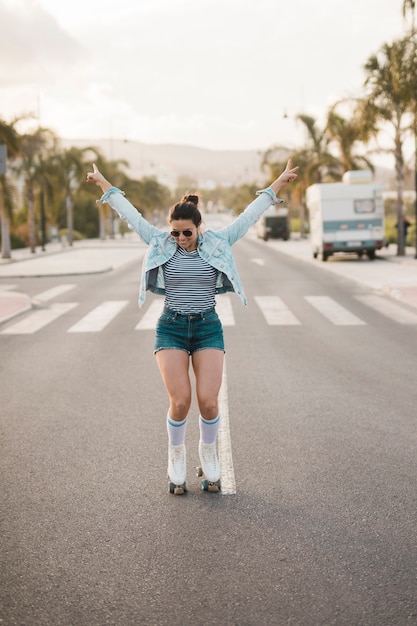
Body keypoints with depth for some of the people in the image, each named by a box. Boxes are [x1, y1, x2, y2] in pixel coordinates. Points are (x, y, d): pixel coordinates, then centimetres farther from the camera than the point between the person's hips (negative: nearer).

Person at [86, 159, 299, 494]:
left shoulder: (218, 242, 3)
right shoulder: (161, 243, 4)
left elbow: (250, 214, 8)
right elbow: (130, 213, 12)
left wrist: (278, 183, 11)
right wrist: (103, 183, 19)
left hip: (208, 328, 0)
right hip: (171, 328, 0)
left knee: (208, 400, -10)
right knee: (180, 400, -12)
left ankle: (209, 454, 17)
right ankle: (176, 457, 14)